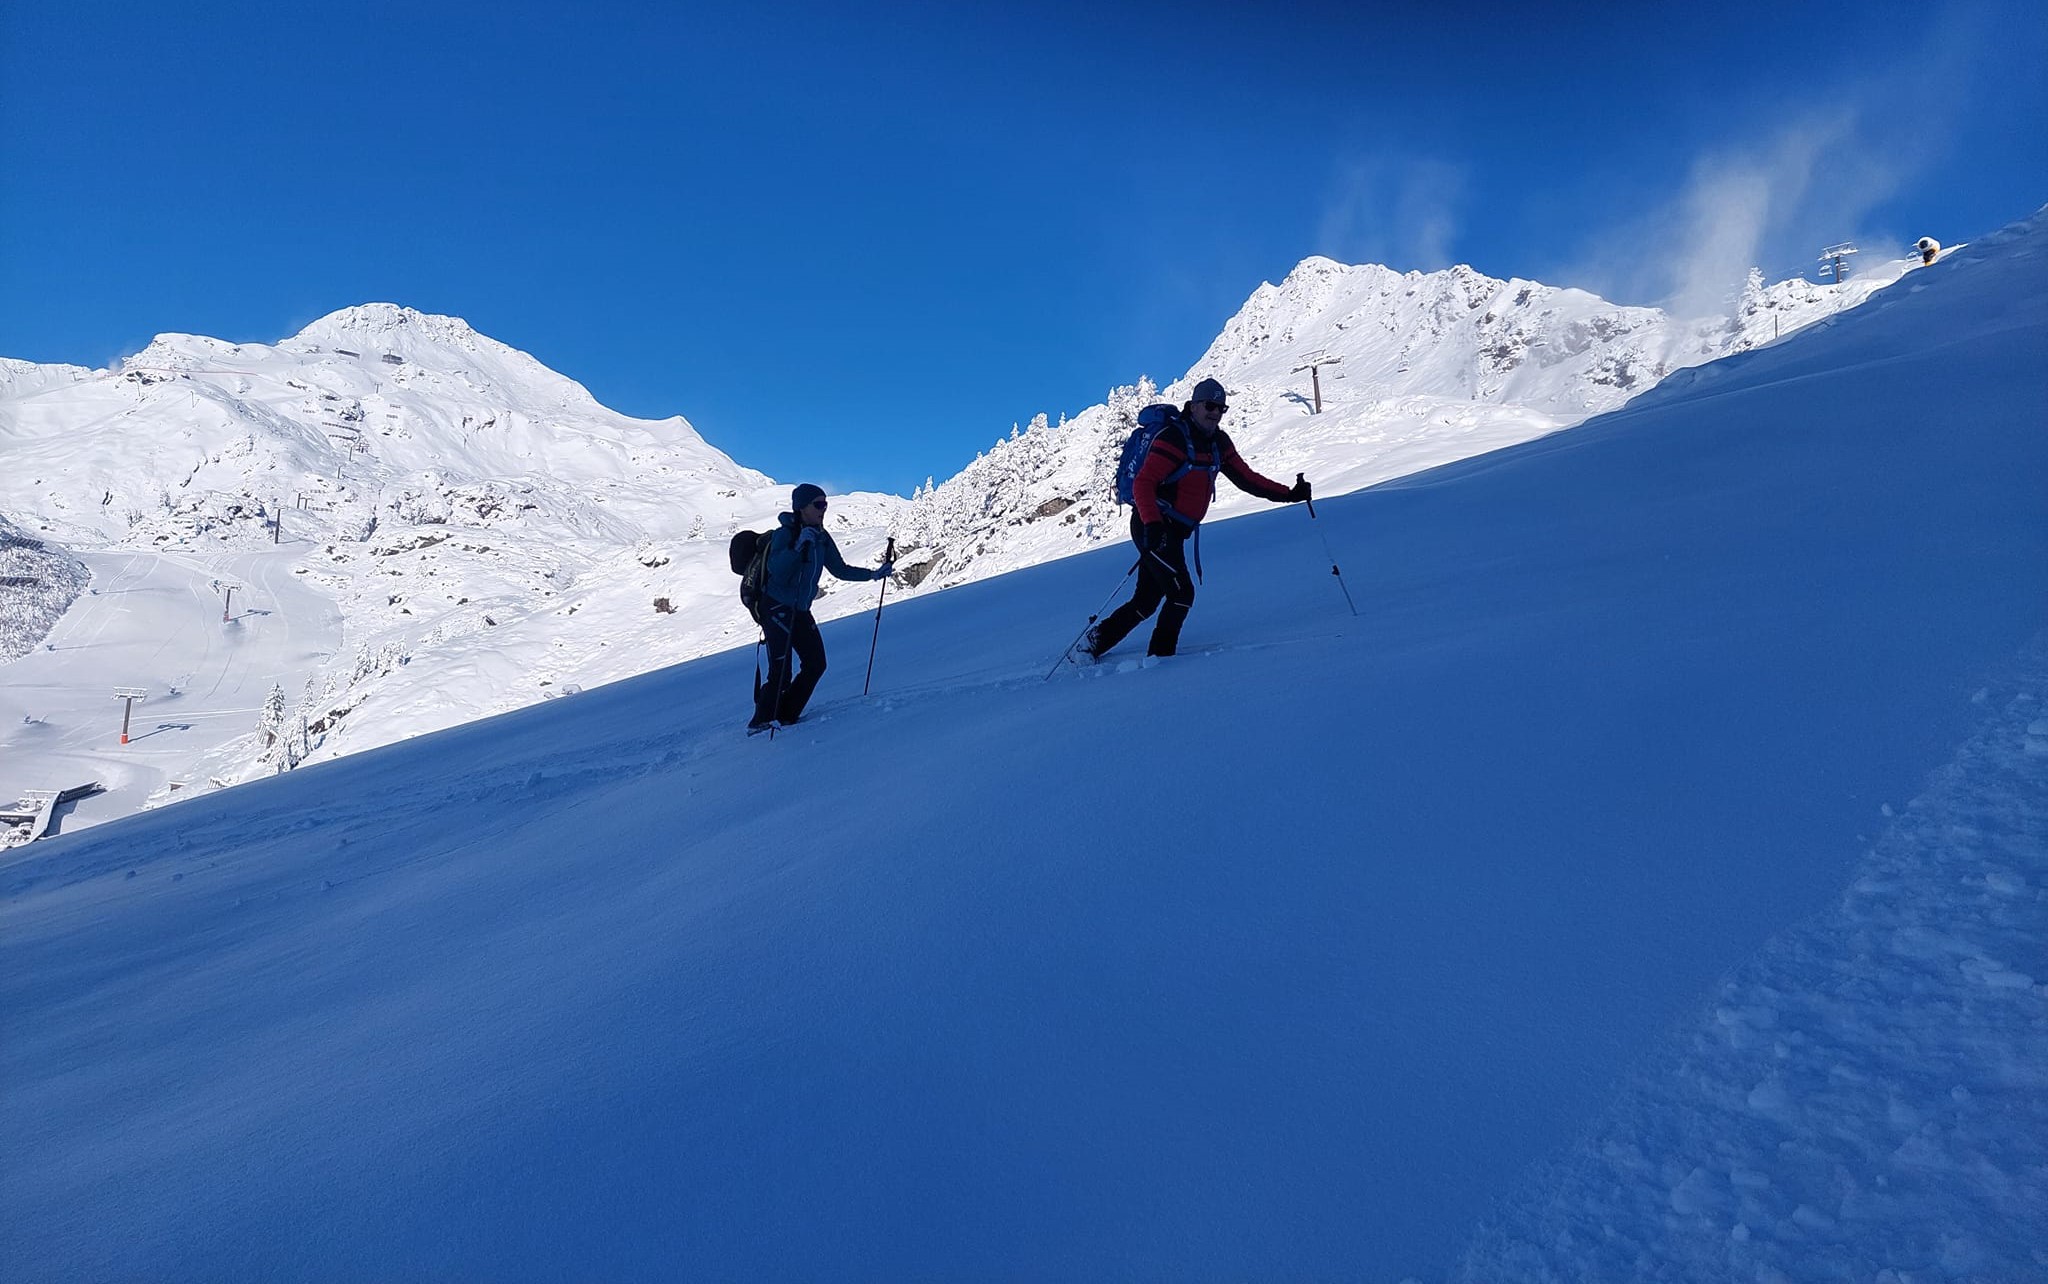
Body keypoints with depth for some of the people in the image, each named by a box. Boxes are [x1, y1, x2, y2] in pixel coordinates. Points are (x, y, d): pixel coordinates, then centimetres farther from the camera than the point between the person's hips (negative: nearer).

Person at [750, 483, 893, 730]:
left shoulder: (822, 538, 8)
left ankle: (785, 718, 13)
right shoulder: (785, 534, -13)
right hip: (777, 608, -8)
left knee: (816, 664, 3)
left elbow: (840, 569, 15)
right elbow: (775, 569, -28)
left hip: (801, 610, 8)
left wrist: (873, 574, 8)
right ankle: (762, 721, 3)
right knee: (781, 673, -13)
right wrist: (798, 546, -35)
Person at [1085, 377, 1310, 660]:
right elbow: (1143, 484, -21)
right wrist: (1152, 524, -34)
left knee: (1146, 602, 10)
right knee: (1181, 593, -14)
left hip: (1174, 532, 8)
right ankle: (1160, 656, -3)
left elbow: (1246, 478, 15)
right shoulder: (1173, 438, -15)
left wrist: (1289, 494, 8)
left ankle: (1094, 643, 20)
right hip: (1153, 529, -8)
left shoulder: (1219, 442, 11)